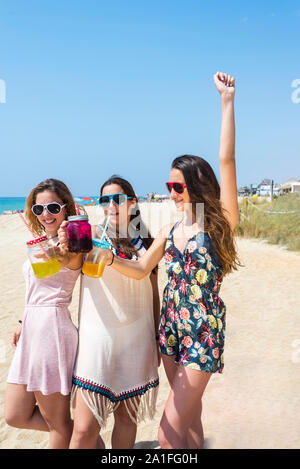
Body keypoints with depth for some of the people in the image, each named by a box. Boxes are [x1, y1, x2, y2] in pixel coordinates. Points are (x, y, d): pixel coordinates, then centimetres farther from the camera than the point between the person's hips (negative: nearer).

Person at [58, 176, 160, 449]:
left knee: (127, 417, 13)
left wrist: (157, 340, 11)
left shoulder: (147, 243, 6)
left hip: (137, 338, 3)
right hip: (98, 337, -2)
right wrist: (67, 248, -44)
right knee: (84, 429, -5)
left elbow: (154, 294, 12)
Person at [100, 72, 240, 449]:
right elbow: (141, 269, 8)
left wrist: (227, 100, -17)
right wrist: (109, 258, -10)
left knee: (169, 433, -4)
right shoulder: (169, 231, 5)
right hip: (171, 328, 5)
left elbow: (227, 159, -17)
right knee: (189, 416, 19)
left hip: (203, 334, -5)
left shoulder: (220, 222, -9)